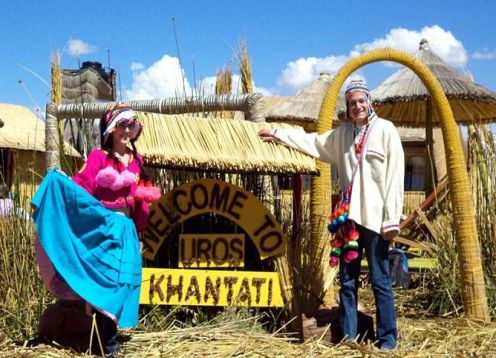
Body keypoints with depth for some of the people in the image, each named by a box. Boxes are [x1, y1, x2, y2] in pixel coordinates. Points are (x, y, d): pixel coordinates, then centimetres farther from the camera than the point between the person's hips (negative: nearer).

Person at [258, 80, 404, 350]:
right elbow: (315, 142, 30)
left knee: (380, 282, -1)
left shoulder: (385, 130, -2)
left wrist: (392, 219, -12)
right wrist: (278, 134, 30)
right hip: (350, 217, 5)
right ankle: (348, 338, 18)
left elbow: (395, 176, -7)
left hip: (375, 218, -5)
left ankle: (387, 340, 9)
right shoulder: (342, 133, 14)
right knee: (347, 281, 9)